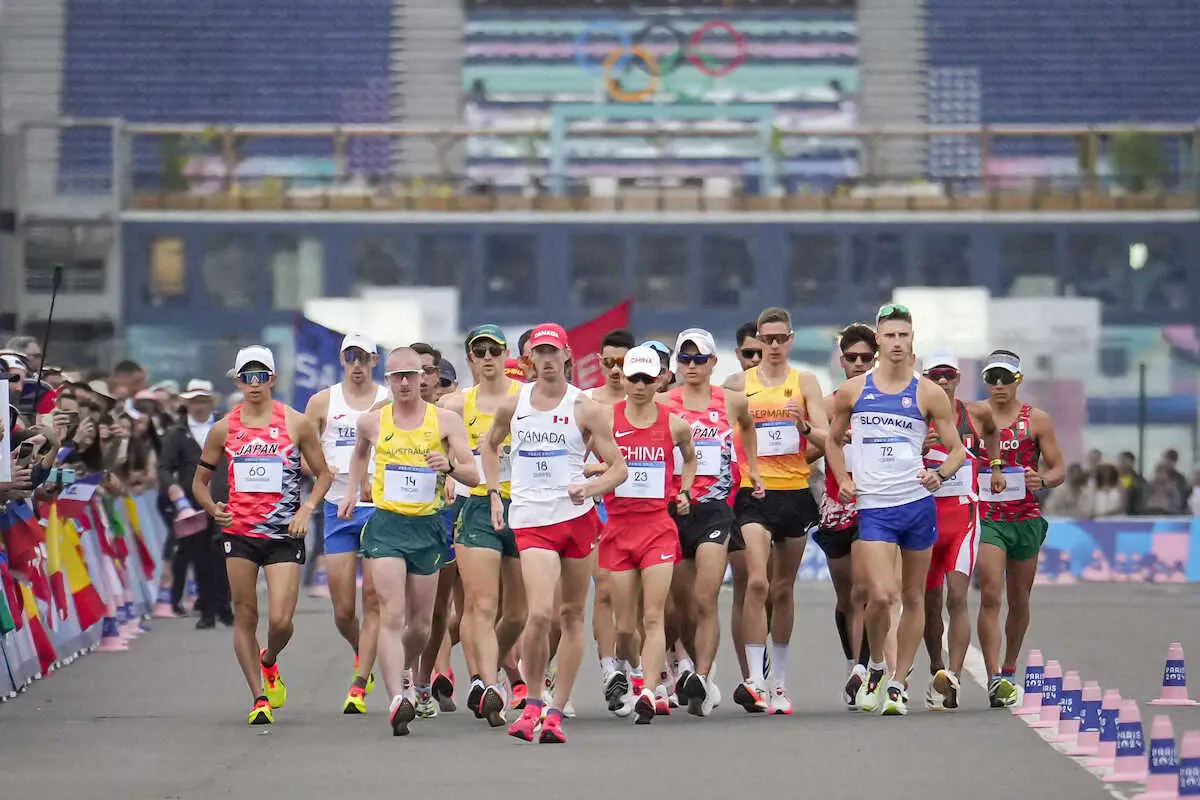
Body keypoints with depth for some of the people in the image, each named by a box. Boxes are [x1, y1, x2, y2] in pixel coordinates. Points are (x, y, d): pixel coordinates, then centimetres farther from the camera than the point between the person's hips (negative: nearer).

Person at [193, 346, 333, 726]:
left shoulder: (296, 423, 1)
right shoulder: (223, 429, 5)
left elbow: (323, 474, 9)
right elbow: (199, 481, 12)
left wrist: (307, 509, -7)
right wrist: (213, 509, -8)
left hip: (285, 534, -1)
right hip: (239, 533, 1)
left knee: (280, 620, -10)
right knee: (245, 616, 0)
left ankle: (269, 662, 24)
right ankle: (259, 698, 9)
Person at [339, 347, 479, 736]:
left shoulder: (446, 421, 0)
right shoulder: (372, 422, 5)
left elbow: (473, 475, -5)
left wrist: (450, 466, -25)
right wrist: (352, 491, 19)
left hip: (428, 527, 1)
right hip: (386, 525, -1)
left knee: (421, 622, 12)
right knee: (391, 615, -17)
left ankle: (405, 673, 43)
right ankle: (397, 699, -28)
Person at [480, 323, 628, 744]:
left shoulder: (585, 409, 0)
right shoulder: (512, 405, 7)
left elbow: (619, 468, 2)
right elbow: (489, 445, 27)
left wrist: (589, 487, -16)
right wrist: (494, 494, 16)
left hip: (577, 516, 1)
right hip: (530, 520, 0)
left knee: (572, 615, 4)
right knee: (540, 613, -17)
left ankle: (556, 711, 12)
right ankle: (532, 704, 0)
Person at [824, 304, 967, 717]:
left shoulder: (928, 394, 3)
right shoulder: (853, 390, 6)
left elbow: (957, 449, 7)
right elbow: (833, 440, 20)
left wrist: (941, 474, -13)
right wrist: (843, 480, 4)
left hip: (919, 502, 1)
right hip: (873, 508, -1)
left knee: (913, 598, 6)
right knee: (881, 596, -15)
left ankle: (898, 684, 16)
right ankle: (875, 666, 11)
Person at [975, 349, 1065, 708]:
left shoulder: (1036, 420, 3)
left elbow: (1059, 469, 6)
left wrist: (1041, 480, -16)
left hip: (1026, 519, 1)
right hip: (986, 516, -1)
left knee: (1019, 601, 11)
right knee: (990, 596, -16)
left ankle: (1009, 671, 30)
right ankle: (994, 678, -21)